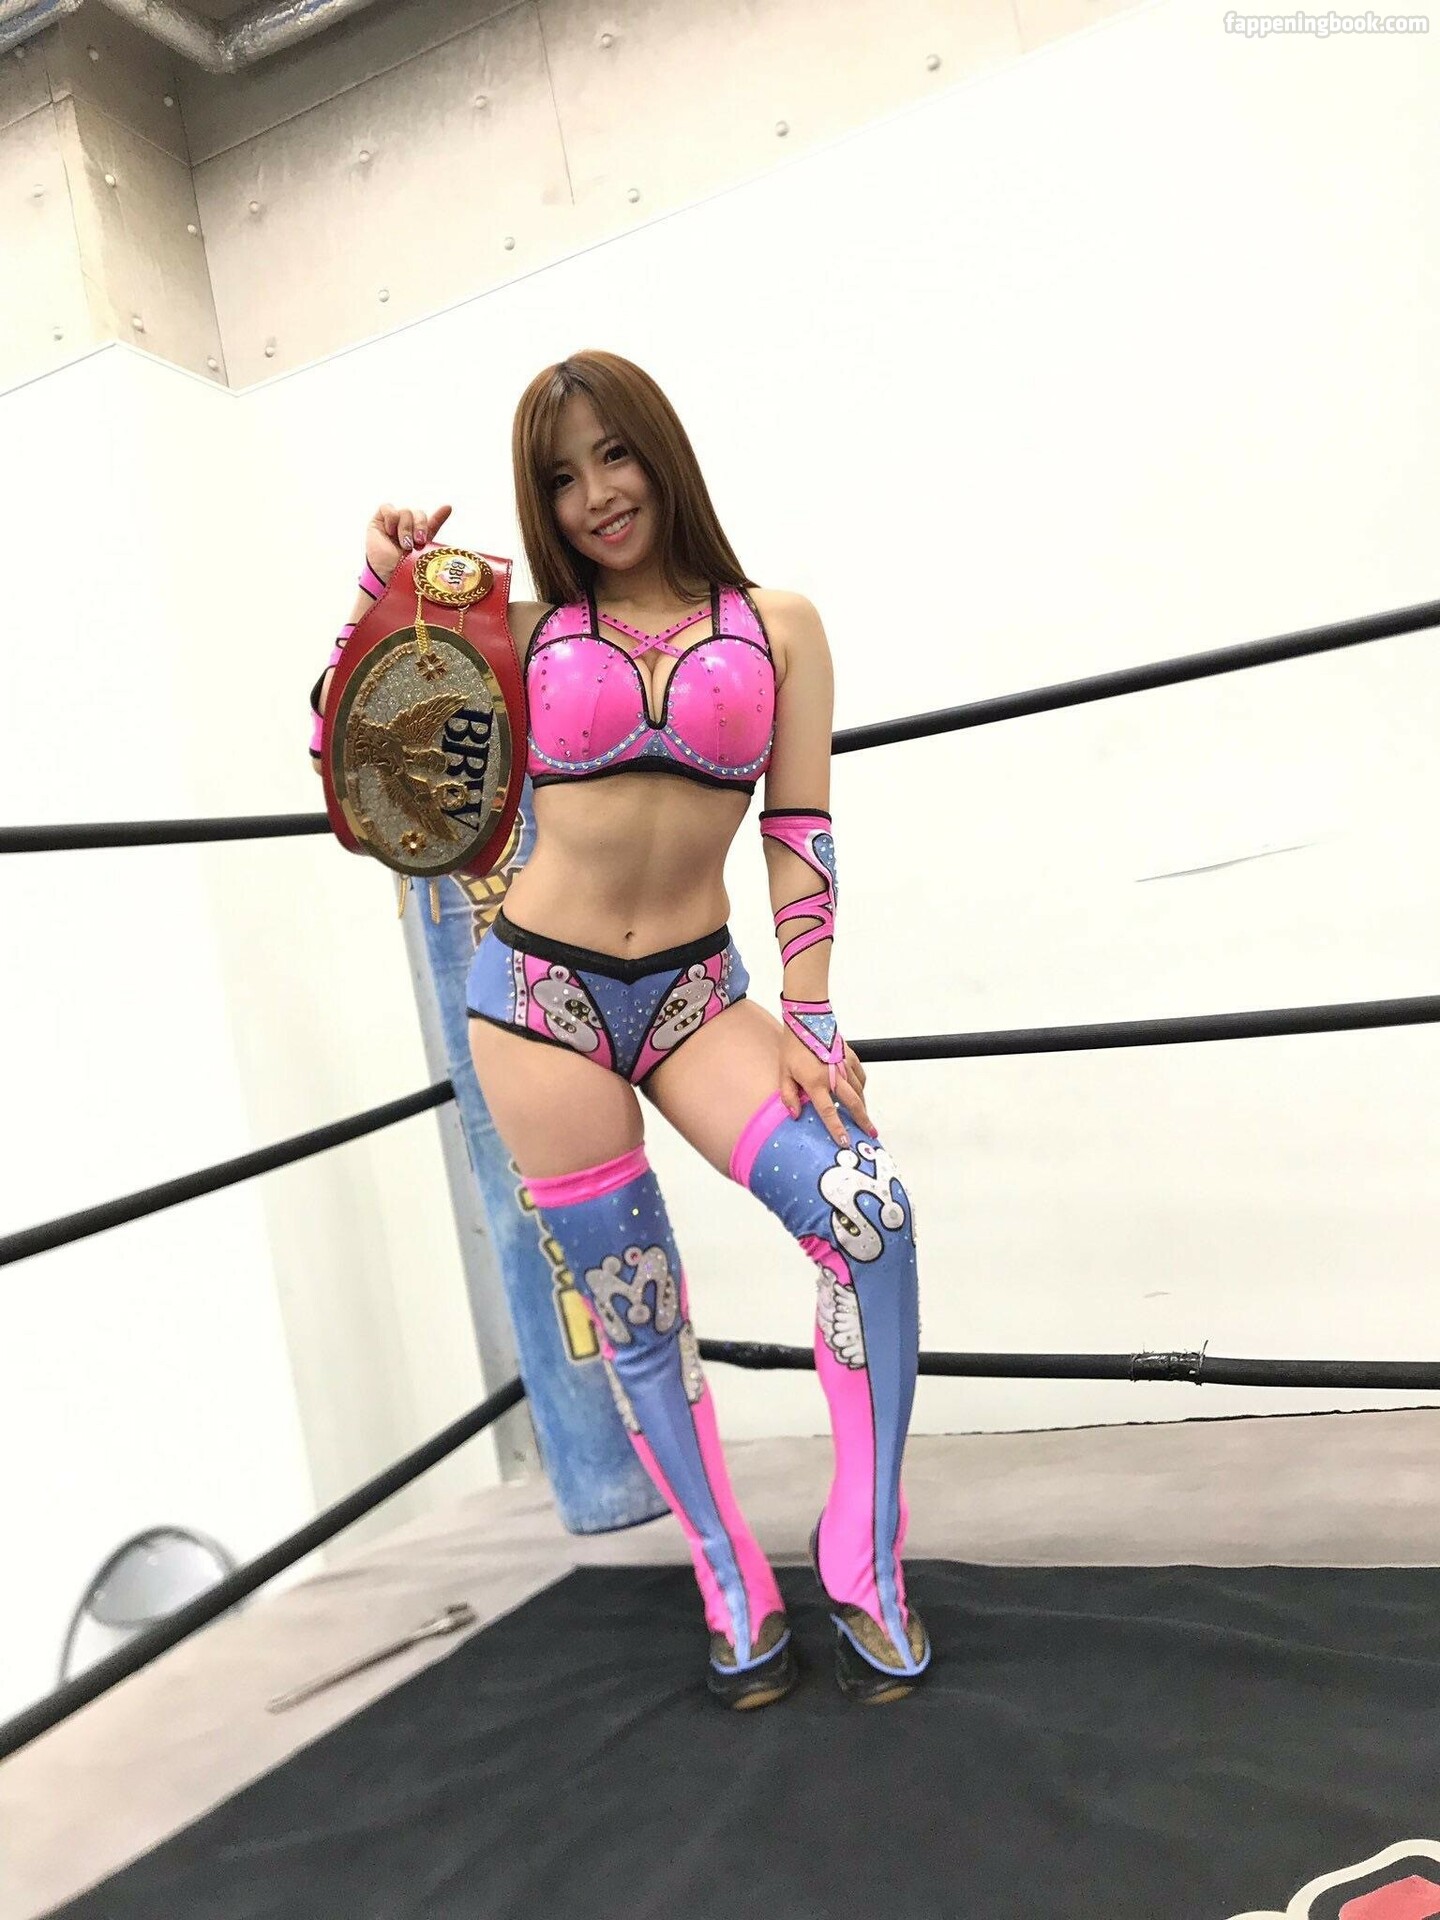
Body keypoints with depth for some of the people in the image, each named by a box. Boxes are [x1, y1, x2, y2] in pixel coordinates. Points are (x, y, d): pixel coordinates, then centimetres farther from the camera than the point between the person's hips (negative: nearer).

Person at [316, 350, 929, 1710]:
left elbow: (799, 830, 1)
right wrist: (382, 590, -2)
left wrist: (808, 1013, -6)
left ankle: (865, 1564, -3)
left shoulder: (777, 626, 5)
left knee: (867, 1209, -22)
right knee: (634, 1312, 4)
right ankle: (735, 1593, 23)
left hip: (693, 991, 0)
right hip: (539, 990, 0)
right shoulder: (522, 631, 6)